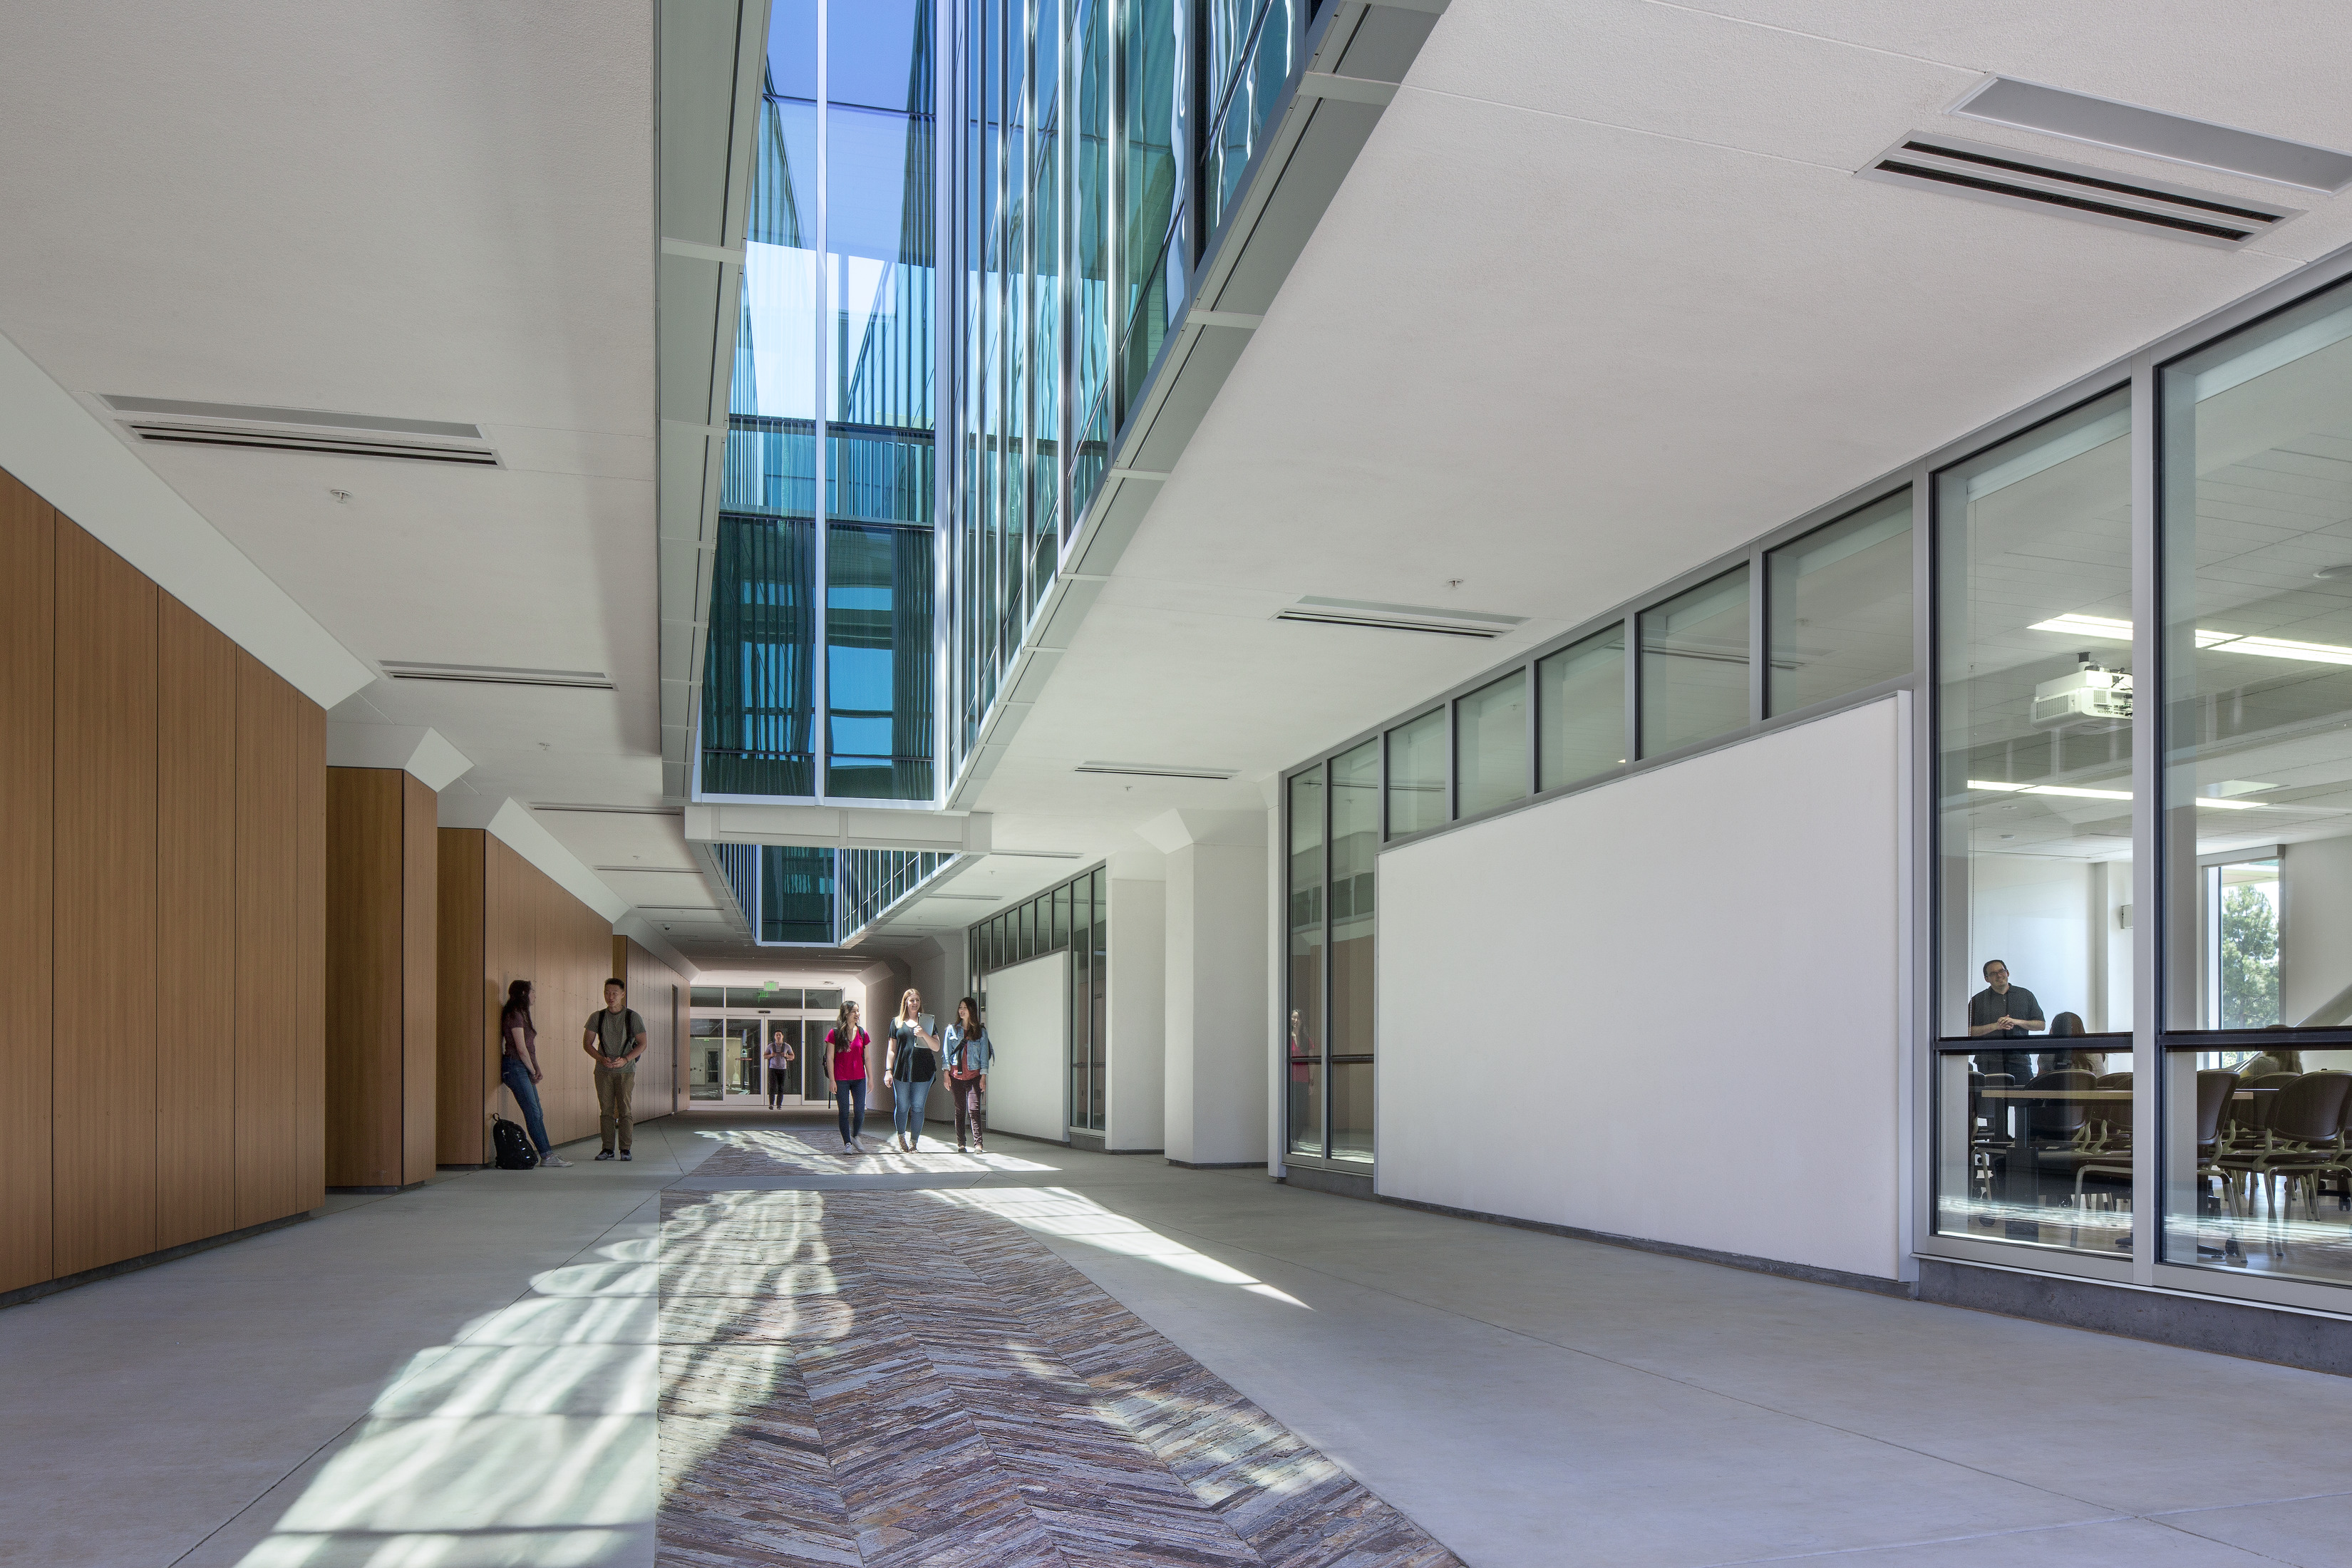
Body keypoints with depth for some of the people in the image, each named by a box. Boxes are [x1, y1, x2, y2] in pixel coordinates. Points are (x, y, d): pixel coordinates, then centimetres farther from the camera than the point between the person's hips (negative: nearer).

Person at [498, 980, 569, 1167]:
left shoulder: (521, 1015, 18)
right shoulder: (514, 1015, -12)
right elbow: (521, 1049, -16)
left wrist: (535, 1070, 7)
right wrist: (533, 1071, -6)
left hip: (525, 1070, 10)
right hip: (515, 1068, -10)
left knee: (537, 1114, 9)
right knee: (532, 1113, -9)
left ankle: (548, 1153, 11)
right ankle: (546, 1156, -9)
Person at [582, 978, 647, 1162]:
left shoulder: (633, 1017, 2)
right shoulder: (597, 1017, 7)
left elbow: (642, 1044, 1)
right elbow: (587, 1043, 6)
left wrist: (625, 1059, -13)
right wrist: (601, 1058, -11)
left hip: (626, 1070, -2)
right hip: (603, 1070, 2)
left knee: (624, 1110, -4)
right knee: (606, 1110, 1)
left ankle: (625, 1149, 0)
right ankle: (607, 1148, 6)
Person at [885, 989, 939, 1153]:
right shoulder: (896, 1023, 11)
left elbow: (936, 1047, 4)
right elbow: (892, 1049, 11)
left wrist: (924, 1034, -12)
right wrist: (888, 1070, 3)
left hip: (923, 1071, 0)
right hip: (901, 1070, 0)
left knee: (918, 1107, 0)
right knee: (902, 1107, 3)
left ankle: (914, 1142, 11)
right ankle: (901, 1136, 26)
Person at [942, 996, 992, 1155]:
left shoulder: (981, 1031, 6)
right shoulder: (952, 1029, 9)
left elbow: (984, 1053, 4)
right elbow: (946, 1052, 8)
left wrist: (983, 1076, -2)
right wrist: (946, 1073, 0)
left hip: (974, 1076, -2)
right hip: (956, 1075, 2)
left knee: (974, 1109, -12)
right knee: (960, 1109, 6)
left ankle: (978, 1143, -13)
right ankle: (960, 1144, 12)